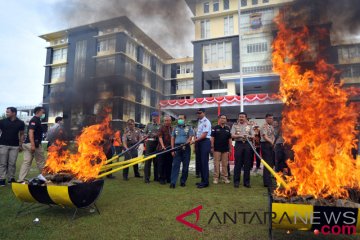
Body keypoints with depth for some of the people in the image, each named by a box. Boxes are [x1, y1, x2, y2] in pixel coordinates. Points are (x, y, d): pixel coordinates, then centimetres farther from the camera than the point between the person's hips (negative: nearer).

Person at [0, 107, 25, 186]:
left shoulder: (20, 123, 2)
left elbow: (21, 134, 9)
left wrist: (21, 145, 5)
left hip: (15, 146, 0)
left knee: (12, 163, 4)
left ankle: (11, 178, 13)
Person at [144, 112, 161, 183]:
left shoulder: (160, 126, 9)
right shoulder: (148, 125, 11)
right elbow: (144, 134, 9)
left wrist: (157, 135, -11)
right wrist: (148, 135, -10)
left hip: (157, 143, 1)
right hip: (149, 143, -1)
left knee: (156, 160, 6)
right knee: (148, 160, -3)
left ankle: (156, 177, 16)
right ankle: (147, 178, 1)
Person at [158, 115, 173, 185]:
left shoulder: (172, 129, 14)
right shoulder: (162, 128, -1)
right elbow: (160, 137, -9)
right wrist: (163, 146, -20)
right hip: (163, 148, -5)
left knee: (169, 164, 9)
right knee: (162, 164, 1)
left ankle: (168, 178, 19)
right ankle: (161, 179, 9)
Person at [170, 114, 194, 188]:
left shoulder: (189, 128, 8)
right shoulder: (175, 128, 15)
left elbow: (190, 138, -2)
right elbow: (172, 139, 11)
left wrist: (185, 144, -18)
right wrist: (172, 149, 0)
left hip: (186, 148, -1)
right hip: (177, 147, 1)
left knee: (185, 165, 3)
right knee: (175, 165, -6)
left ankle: (183, 181, 14)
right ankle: (173, 182, -7)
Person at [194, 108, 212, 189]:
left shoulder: (206, 122, -11)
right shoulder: (199, 122, 16)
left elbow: (204, 135, -18)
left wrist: (195, 140, -19)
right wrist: (196, 142, 13)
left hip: (205, 142, -9)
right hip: (199, 142, 9)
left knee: (204, 162, -6)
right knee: (201, 162, 11)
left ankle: (205, 182, 1)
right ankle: (203, 180, 20)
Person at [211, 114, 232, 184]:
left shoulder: (228, 129, 10)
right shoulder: (215, 128, 0)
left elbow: (230, 139, 12)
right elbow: (212, 138, -2)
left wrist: (230, 148, 7)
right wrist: (212, 147, -8)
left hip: (225, 149, 3)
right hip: (217, 149, -3)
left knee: (225, 164, 7)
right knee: (216, 164, 0)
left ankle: (225, 177, 16)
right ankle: (216, 178, 6)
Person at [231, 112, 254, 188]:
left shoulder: (249, 126, 11)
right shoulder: (235, 125, 7)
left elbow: (253, 136, 6)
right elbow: (232, 135, -4)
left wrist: (248, 136, -15)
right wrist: (240, 136, -20)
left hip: (247, 144, 2)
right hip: (238, 144, -2)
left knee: (247, 164, 4)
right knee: (238, 163, 0)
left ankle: (246, 182, 13)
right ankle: (236, 181, 8)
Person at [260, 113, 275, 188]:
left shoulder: (271, 127, 17)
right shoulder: (264, 127, -10)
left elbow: (273, 136, 18)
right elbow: (265, 137, -20)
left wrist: (273, 143, 0)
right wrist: (271, 142, -31)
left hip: (271, 145, 9)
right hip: (265, 145, -9)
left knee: (271, 163, 11)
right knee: (267, 164, -7)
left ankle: (268, 181, 23)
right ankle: (267, 182, 0)